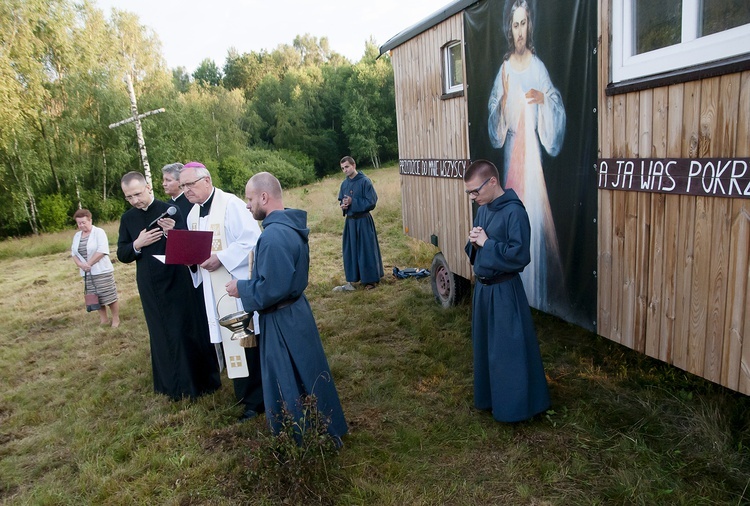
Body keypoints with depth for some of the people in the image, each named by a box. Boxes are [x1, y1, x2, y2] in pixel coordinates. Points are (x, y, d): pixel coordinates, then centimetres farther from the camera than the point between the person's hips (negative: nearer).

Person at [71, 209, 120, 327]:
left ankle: (116, 319, 7)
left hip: (102, 271, -6)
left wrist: (89, 263, -15)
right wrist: (80, 264, -6)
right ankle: (103, 319, 19)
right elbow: (73, 252, 13)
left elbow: (102, 250, -16)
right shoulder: (77, 235, 13)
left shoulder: (99, 232, -6)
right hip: (87, 273, 6)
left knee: (109, 296, -4)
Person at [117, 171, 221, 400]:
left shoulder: (169, 210, -7)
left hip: (176, 282, -4)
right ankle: (173, 385, 25)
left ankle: (198, 381, 17)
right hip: (149, 287, 4)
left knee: (186, 331, 3)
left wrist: (172, 232, -30)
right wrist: (137, 245, -13)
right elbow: (122, 255, 7)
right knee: (162, 336, 13)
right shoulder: (127, 218, 7)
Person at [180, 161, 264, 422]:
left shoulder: (231, 204, -13)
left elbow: (251, 238, -19)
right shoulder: (192, 215, 12)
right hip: (214, 290, 7)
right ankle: (245, 392, 25)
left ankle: (256, 398, 11)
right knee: (228, 340, 12)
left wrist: (220, 258, -22)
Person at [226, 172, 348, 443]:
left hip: (282, 323, -10)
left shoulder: (274, 235, -27)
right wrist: (249, 283, 15)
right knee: (306, 379, 23)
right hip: (296, 312, 10)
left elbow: (272, 288, -28)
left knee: (288, 388, 7)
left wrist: (241, 288, -13)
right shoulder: (291, 225, 5)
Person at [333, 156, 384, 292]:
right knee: (350, 251, 10)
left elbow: (372, 202, -15)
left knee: (366, 250, 2)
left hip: (363, 221, -6)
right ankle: (351, 281, 19)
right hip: (350, 221, 6)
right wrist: (343, 205, -5)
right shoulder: (344, 184, 7)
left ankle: (371, 280, 15)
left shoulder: (365, 181, -12)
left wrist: (352, 202, -18)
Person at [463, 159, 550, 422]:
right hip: (482, 287, 8)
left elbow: (519, 256, -25)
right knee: (484, 346, 19)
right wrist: (474, 242, -6)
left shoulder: (514, 212, -19)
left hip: (504, 292, -8)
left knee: (509, 350, 3)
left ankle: (514, 407, 19)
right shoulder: (483, 209, 7)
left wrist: (486, 243, -20)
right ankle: (488, 397, 36)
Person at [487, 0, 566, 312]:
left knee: (535, 208, -4)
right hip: (511, 145, 3)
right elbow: (495, 112, 8)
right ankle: (517, 284, 19)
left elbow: (557, 103, 0)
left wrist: (543, 97, -19)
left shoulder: (537, 65, 1)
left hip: (532, 144, -3)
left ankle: (538, 288, 6)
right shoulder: (505, 67, 9)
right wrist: (503, 100, -12)